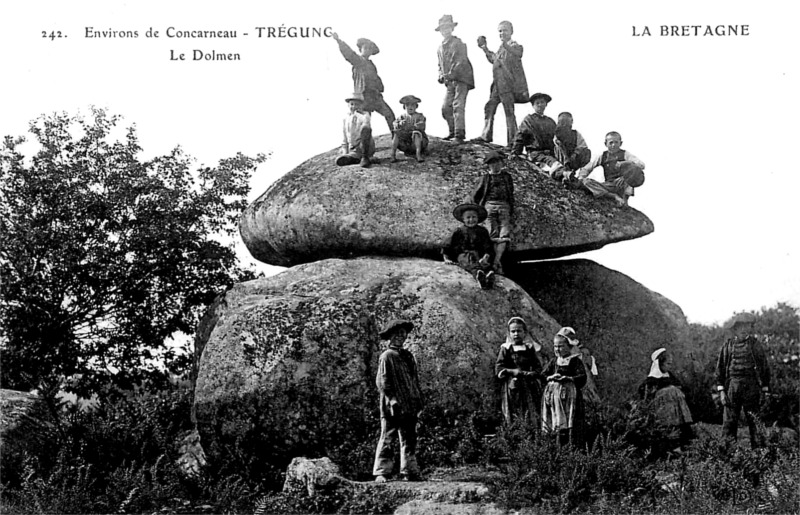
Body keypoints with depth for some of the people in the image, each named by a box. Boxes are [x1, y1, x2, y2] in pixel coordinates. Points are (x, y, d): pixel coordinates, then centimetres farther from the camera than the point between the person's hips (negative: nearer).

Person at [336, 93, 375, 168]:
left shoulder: (365, 115, 3)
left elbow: (366, 125, -23)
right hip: (353, 151, 2)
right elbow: (344, 140, 18)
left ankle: (365, 157, -26)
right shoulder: (345, 119, 14)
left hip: (367, 148, -2)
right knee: (339, 161, -30)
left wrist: (357, 114, -16)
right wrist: (345, 153, 6)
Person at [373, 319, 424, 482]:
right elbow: (381, 381, -12)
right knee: (387, 439, -5)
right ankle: (381, 472, -4)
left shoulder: (409, 356, 17)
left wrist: (419, 399, 15)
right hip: (393, 407, -7)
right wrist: (392, 398, -20)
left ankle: (409, 472, 16)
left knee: (409, 440, 10)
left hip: (410, 407, 7)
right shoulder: (387, 357, -6)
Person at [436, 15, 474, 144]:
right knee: (445, 108, 3)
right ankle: (452, 132, 19)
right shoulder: (440, 48, 15)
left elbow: (461, 62, -17)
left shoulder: (458, 43, -7)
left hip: (461, 79, -7)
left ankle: (459, 135, -18)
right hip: (450, 82, 7)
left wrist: (450, 74, -27)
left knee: (458, 106, -16)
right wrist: (441, 75, 4)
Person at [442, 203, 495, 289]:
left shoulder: (482, 231, 16)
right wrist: (446, 258, 4)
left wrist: (486, 256, -7)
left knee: (485, 264, -37)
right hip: (463, 255, -2)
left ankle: (489, 274, -72)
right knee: (470, 263, -40)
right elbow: (448, 246, 17)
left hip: (479, 255, 2)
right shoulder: (459, 232, 13)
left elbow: (488, 247, 13)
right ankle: (478, 274, -76)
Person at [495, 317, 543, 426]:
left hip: (529, 387, 1)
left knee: (531, 418, -3)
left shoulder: (530, 348, 10)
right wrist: (512, 371, -14)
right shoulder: (505, 349, 6)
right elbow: (498, 369, 0)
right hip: (512, 387, -1)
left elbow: (538, 368, 5)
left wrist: (528, 373, -12)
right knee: (513, 420, -3)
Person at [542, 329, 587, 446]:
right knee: (558, 423, 4)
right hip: (554, 395, 4)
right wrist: (550, 377, -10)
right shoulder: (553, 362, 16)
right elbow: (542, 376, 10)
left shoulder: (575, 361, 2)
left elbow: (582, 378, -6)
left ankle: (574, 446, -8)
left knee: (571, 423, -9)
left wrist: (568, 378, -18)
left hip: (570, 393, -4)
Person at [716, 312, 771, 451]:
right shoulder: (727, 345, 7)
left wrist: (764, 389, 3)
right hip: (732, 386, 1)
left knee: (753, 420, 1)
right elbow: (720, 368, 8)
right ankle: (728, 449, 4)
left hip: (751, 387, -1)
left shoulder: (755, 344, 5)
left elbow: (765, 367, 7)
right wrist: (721, 390, 1)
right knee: (729, 420, -1)